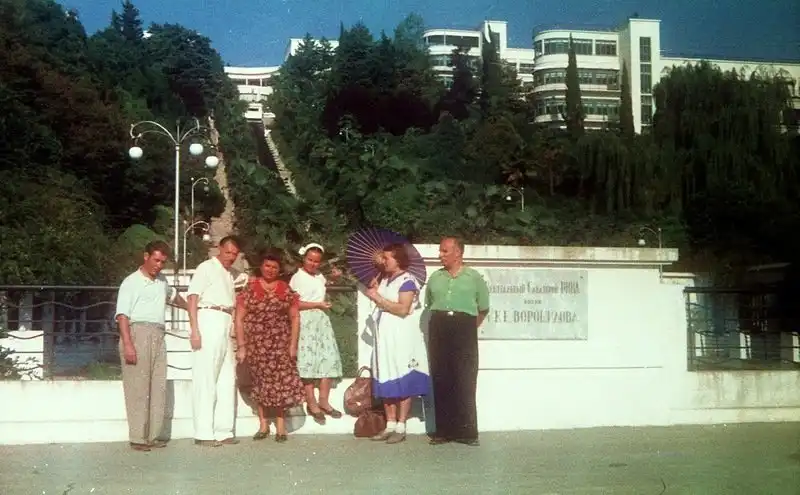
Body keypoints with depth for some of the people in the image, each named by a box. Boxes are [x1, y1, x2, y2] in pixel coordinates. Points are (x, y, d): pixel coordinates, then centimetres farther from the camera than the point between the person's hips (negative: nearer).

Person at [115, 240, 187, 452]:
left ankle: (153, 435, 9)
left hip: (158, 337, 7)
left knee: (159, 387, 4)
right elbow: (122, 315, -10)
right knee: (138, 388, -7)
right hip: (138, 333, -7)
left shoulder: (161, 281, 19)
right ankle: (138, 438, -5)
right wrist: (127, 344, -19)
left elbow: (172, 296, 41)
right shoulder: (132, 282, -2)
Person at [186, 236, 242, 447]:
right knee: (205, 379, -6)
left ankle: (223, 431, 14)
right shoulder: (207, 267, -2)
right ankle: (204, 433, -4)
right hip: (208, 321, -8)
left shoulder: (230, 275, 22)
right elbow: (192, 298, -9)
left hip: (225, 327, 8)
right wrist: (194, 330, -17)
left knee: (227, 379, 8)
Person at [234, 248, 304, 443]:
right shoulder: (250, 289, 2)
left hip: (280, 344, 0)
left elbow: (294, 318, 6)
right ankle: (263, 424, 15)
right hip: (256, 343, 0)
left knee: (281, 381, -7)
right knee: (260, 381, 4)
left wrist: (293, 345, -2)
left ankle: (280, 425, 3)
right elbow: (239, 318, 1)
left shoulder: (286, 290, 6)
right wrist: (241, 346, -5)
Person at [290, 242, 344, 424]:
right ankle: (312, 404, -2)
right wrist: (318, 304, -14)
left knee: (329, 359, 1)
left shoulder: (319, 276, 13)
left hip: (322, 320, 7)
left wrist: (332, 277, 19)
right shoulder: (297, 278, -7)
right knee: (308, 361, -7)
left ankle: (324, 400, 8)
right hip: (306, 322, -7)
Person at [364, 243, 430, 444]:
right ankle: (390, 425, 11)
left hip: (402, 337, -8)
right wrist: (374, 293, 5)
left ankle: (400, 428, -3)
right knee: (387, 382, 6)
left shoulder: (407, 281, -9)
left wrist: (379, 298, -15)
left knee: (403, 383, -5)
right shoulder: (385, 280, 16)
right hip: (385, 336, 8)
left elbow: (403, 309, -20)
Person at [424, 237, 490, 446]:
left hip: (464, 330, -3)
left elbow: (483, 309, 10)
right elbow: (428, 305, 23)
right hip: (439, 330, 3)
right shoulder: (435, 277, 13)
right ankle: (443, 430, 5)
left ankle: (467, 431, -1)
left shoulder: (474, 277, 4)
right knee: (440, 381, 1)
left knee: (464, 382, -5)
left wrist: (469, 328, 8)